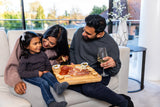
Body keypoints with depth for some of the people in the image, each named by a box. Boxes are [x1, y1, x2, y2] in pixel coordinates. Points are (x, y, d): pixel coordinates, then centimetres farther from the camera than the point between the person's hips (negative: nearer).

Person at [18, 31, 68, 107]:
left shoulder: (42, 54, 8)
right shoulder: (24, 58, -7)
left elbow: (48, 65, 18)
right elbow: (21, 73, -13)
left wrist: (46, 71, -7)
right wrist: (36, 73, -20)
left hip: (42, 74, 5)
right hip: (30, 77, -4)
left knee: (48, 75, -30)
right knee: (44, 83, -31)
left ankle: (57, 86, -55)